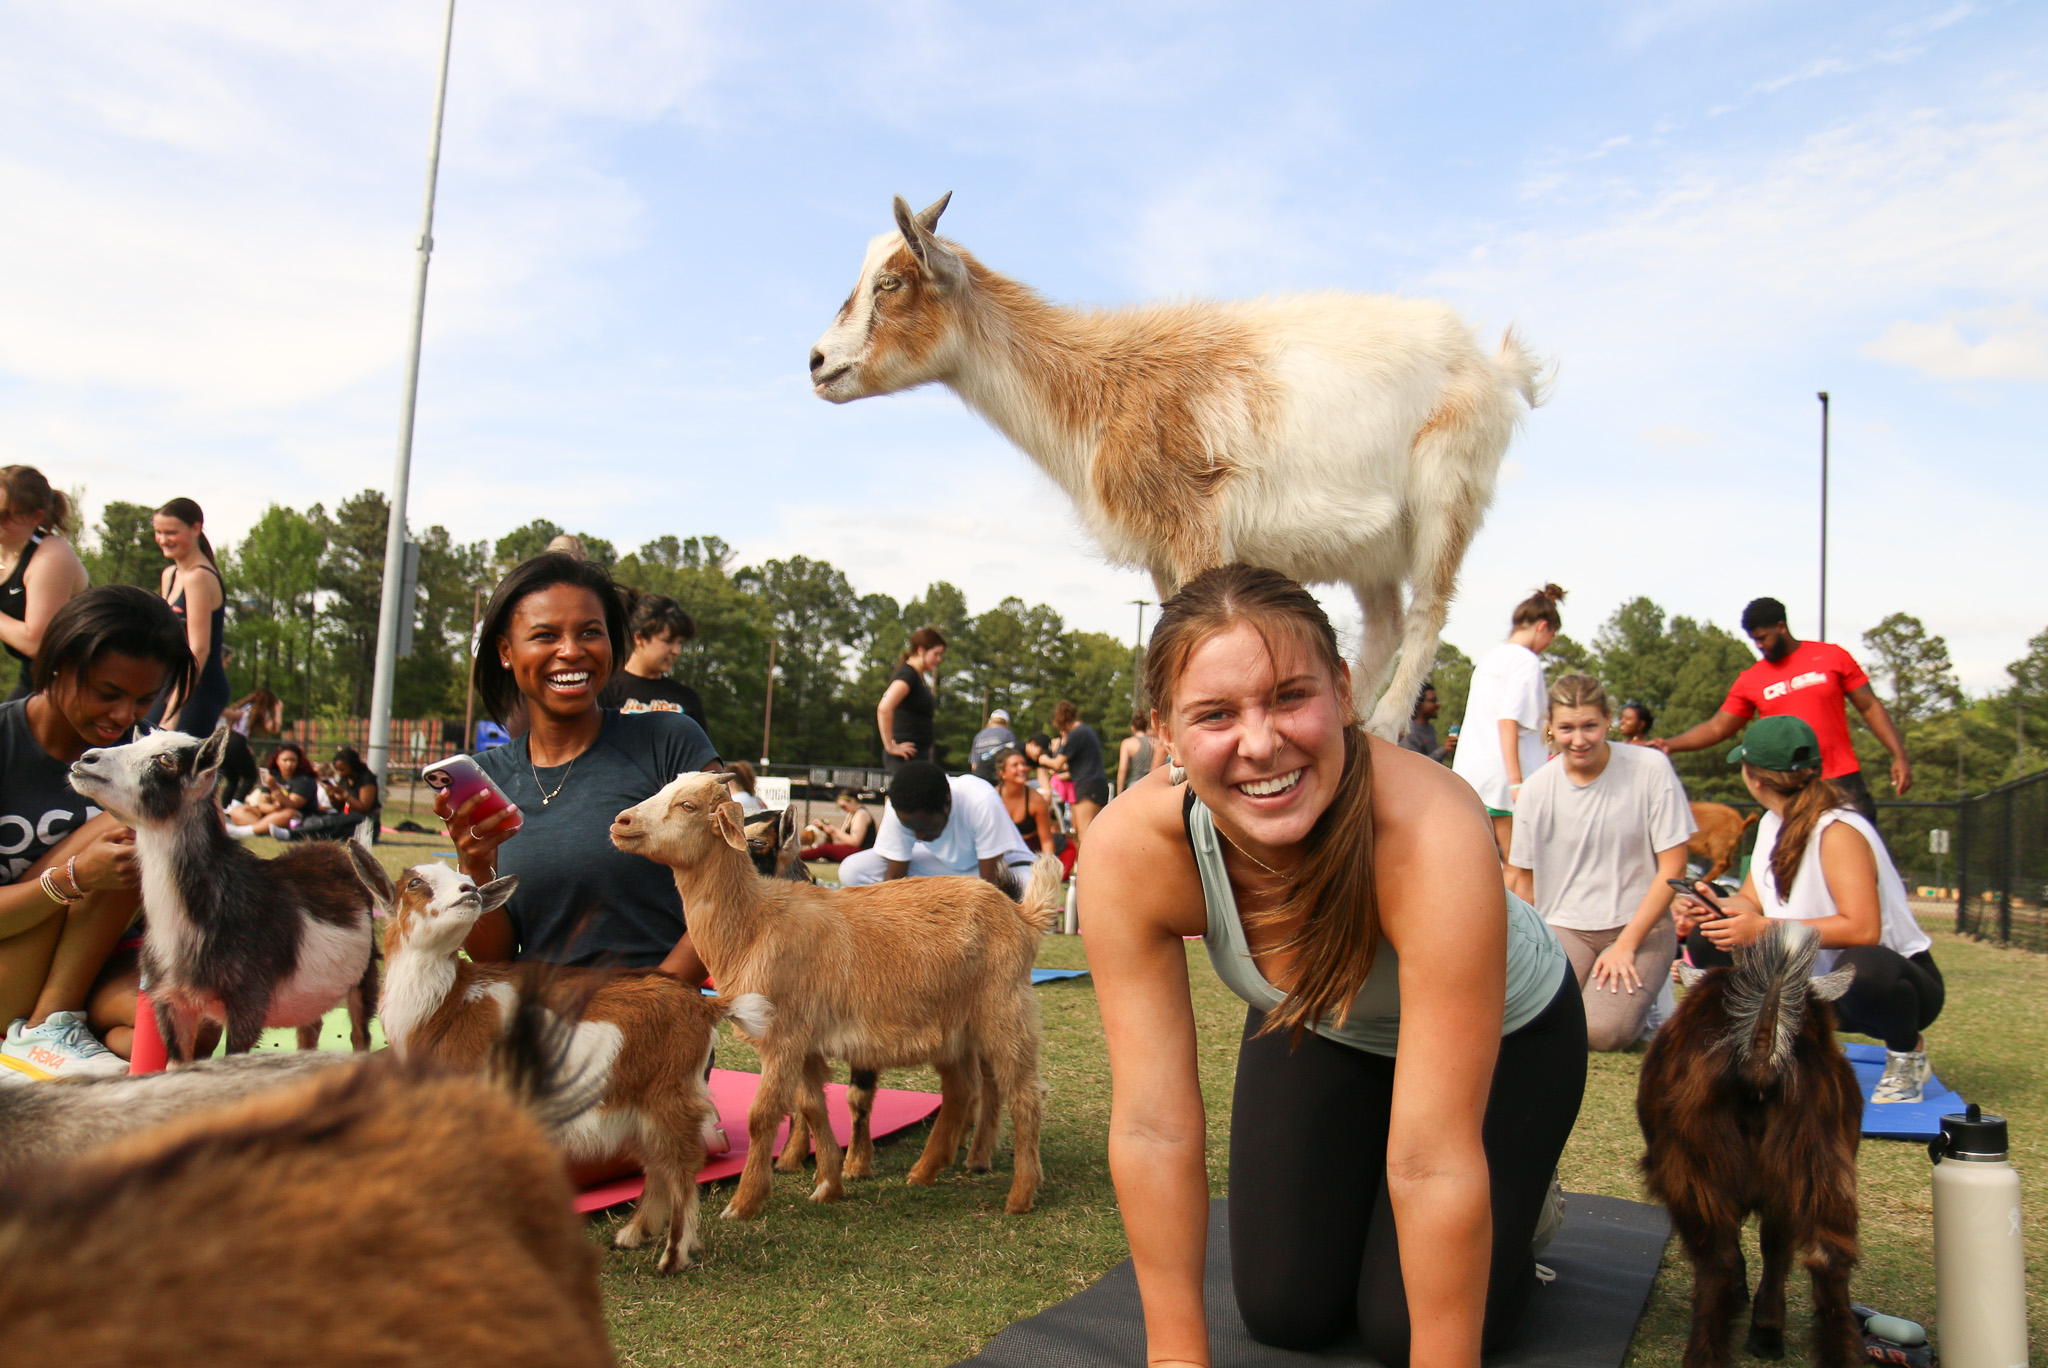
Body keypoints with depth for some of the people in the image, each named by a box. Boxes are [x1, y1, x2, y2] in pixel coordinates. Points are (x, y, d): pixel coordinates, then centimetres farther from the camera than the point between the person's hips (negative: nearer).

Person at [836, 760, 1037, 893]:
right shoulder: (898, 809, -23)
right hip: (943, 864, 5)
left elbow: (989, 881, -32)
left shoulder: (982, 802, -36)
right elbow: (894, 876, -16)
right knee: (851, 871, -17)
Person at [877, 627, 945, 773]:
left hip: (919, 755, 10)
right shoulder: (907, 674, -14)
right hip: (906, 758, -10)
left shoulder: (919, 677, 16)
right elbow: (884, 708, -29)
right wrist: (890, 746, -22)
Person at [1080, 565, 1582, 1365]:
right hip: (1314, 1030, 3)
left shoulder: (1433, 835, -43)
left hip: (1507, 1031, -2)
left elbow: (1433, 1161, -38)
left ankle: (1521, 1202, 25)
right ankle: (1355, 1187, 32)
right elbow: (1152, 1126, -27)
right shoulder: (1128, 850, -33)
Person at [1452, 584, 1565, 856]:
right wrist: (1517, 782, -21)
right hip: (1502, 773, -8)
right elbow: (1509, 720, -18)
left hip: (1468, 770, 8)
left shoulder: (1489, 658, 17)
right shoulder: (1527, 660, -8)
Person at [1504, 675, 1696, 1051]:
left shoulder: (1651, 769, -9)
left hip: (1639, 924, -2)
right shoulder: (1536, 787, -2)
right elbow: (1522, 878, 6)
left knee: (1602, 1030, -25)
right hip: (1563, 926, 2)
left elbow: (1672, 868, -7)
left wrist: (1626, 945, -12)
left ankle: (1642, 993, 9)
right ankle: (1589, 978, 9)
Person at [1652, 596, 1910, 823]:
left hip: (1843, 782, -1)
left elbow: (1870, 707, 6)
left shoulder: (1832, 656, 3)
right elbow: (1717, 728, 4)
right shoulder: (1750, 681, 5)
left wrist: (1899, 755, -2)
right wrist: (1670, 744, -10)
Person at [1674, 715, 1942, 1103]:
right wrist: (1718, 907, -19)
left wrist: (1765, 930, -35)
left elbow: (1862, 929, -33)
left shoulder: (1838, 832, -24)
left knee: (1860, 968, -43)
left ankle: (1907, 1051, -9)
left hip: (1893, 975, -7)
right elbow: (1752, 901, 4)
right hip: (1816, 978, 7)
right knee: (1708, 939, -10)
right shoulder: (1772, 824, 3)